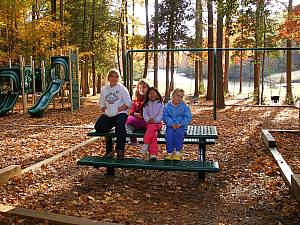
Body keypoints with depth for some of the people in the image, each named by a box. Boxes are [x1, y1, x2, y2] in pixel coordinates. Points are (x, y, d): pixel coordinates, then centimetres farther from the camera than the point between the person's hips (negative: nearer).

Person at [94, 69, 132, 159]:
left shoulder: (122, 88, 2)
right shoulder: (104, 89, 15)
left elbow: (128, 103, -4)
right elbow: (101, 103, 18)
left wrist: (118, 109, -13)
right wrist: (105, 110, -1)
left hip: (120, 113, -4)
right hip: (108, 115, 5)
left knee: (120, 125, -33)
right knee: (98, 126, -16)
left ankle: (120, 150, -26)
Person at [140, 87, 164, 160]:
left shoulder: (160, 103, 9)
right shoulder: (146, 104, 17)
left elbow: (161, 114, -1)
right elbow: (145, 114, 8)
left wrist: (155, 120, -15)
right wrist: (149, 119, -12)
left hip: (157, 123, -1)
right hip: (149, 123, 1)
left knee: (152, 127, -35)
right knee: (153, 134, -26)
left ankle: (146, 144, -39)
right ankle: (153, 153, -37)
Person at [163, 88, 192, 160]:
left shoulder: (184, 106, 2)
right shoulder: (167, 106, 3)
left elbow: (188, 117, -1)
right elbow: (165, 117, -2)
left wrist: (181, 124, -14)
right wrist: (172, 124, -17)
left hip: (181, 125, -1)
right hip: (171, 126, 1)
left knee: (179, 133, -31)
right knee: (169, 133, -28)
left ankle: (177, 152, -19)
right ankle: (169, 152, -17)